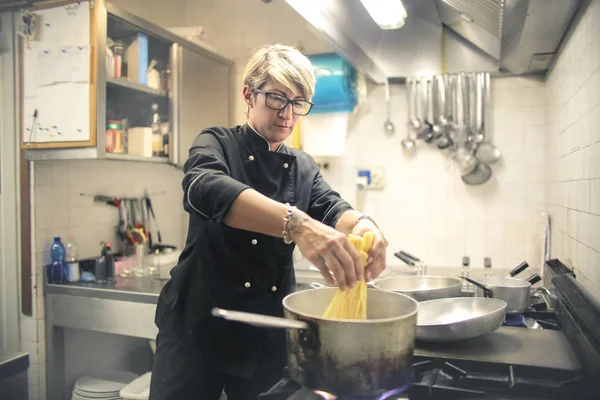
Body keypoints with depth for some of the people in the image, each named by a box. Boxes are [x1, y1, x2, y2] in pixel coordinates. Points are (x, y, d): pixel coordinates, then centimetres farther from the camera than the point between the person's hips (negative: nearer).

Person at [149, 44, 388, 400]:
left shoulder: (304, 168, 8)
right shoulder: (217, 144, -7)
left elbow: (332, 208, -10)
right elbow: (206, 189, -29)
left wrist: (361, 225, -35)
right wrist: (296, 223, -46)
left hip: (271, 334, 4)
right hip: (198, 325, -3)